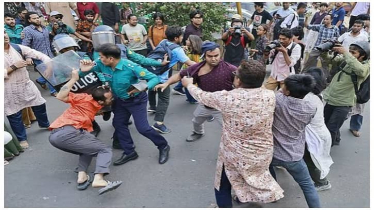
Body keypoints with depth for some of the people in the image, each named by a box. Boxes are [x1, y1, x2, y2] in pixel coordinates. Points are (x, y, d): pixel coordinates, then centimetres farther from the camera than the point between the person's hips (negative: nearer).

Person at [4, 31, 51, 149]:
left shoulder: (18, 48, -3)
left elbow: (38, 54, -11)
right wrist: (13, 67, -19)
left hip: (26, 85, 3)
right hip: (9, 90, -3)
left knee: (39, 104, 16)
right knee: (14, 115, 7)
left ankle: (44, 124, 45)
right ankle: (22, 138, 27)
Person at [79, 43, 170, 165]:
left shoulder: (130, 67, -33)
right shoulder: (101, 65, -18)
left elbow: (154, 78, -29)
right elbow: (82, 72, -5)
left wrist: (143, 88, -48)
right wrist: (84, 70, -30)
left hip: (136, 100, -7)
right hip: (120, 100, 7)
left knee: (142, 128, -9)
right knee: (118, 124, 12)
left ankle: (163, 146, 15)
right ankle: (130, 152, 28)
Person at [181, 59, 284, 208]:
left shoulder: (227, 98, -26)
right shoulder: (270, 96, -16)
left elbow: (202, 96, -7)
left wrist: (189, 84, 14)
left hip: (235, 156, -4)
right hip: (263, 154, 4)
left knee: (222, 187, 24)